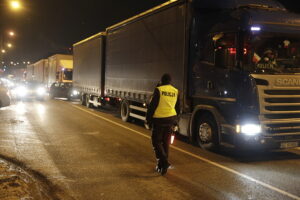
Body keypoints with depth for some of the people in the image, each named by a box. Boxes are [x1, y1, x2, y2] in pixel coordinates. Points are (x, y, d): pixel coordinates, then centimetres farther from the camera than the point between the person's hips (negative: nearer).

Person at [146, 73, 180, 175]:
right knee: (166, 142, 14)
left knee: (156, 141, 4)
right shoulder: (176, 91, 8)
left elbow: (152, 105, -10)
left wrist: (148, 119, -2)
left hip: (159, 119, -5)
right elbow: (177, 108, 14)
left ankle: (164, 161, -14)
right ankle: (162, 165, 21)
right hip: (171, 119, 5)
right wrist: (175, 121, 23)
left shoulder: (158, 90, -9)